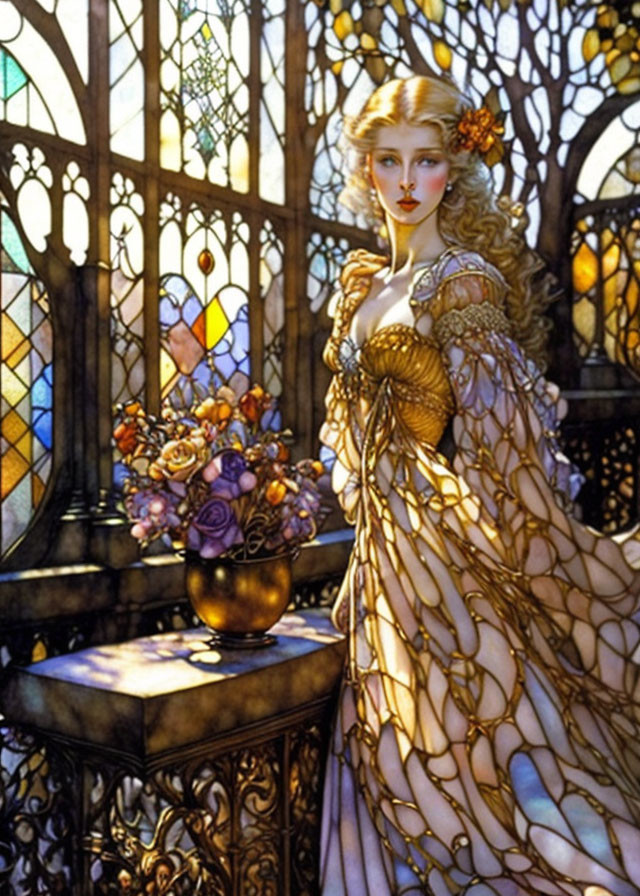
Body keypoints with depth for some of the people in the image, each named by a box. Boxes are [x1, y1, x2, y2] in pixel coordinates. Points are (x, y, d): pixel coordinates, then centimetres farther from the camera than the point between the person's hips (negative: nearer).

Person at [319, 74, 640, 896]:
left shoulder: (464, 281, -10)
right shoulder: (365, 286, 13)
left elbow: (499, 432, -15)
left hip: (448, 557, -7)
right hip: (389, 557, 7)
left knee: (471, 756, 3)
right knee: (404, 764, 16)